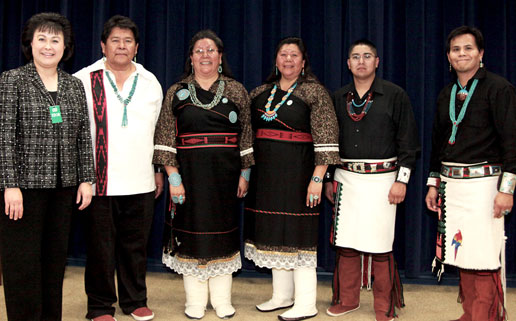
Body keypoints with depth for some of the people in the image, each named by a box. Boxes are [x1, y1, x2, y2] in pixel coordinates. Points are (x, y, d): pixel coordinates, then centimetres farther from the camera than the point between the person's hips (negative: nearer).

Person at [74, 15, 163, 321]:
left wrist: (159, 169, 15)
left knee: (136, 244, 10)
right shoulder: (83, 80, 1)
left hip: (140, 181, 3)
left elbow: (159, 129, 16)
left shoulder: (150, 82, 12)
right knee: (101, 246, 5)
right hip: (99, 180, -2)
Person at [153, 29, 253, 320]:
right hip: (190, 173, 0)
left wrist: (245, 174, 2)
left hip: (226, 174, 1)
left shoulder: (237, 91, 7)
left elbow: (246, 135, 6)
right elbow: (166, 139, 0)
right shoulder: (177, 92, 5)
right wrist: (173, 176, -8)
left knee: (224, 231, 6)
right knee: (191, 230, 3)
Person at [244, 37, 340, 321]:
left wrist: (317, 178, -19)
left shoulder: (314, 92, -5)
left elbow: (326, 139, -12)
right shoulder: (261, 92, 12)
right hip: (266, 174, 6)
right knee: (274, 233, 11)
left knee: (297, 234, -3)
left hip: (298, 171, -6)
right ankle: (282, 296, 24)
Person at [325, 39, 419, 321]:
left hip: (381, 179, -3)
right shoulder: (339, 97, 10)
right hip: (346, 178, 4)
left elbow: (408, 142, -1)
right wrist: (328, 179, 12)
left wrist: (401, 180, -7)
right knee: (345, 243, 7)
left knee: (379, 245, -1)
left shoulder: (395, 95, 0)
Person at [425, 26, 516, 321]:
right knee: (461, 254, 10)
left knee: (484, 258, -6)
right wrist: (434, 183, 17)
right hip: (451, 185, 6)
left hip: (483, 183, -6)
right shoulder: (446, 94, 14)